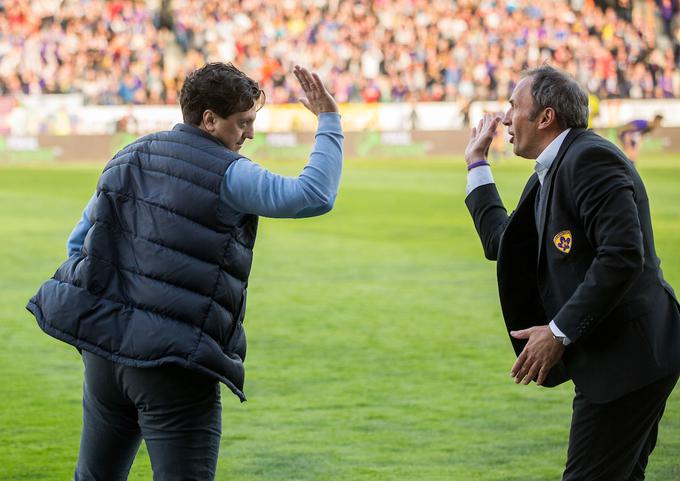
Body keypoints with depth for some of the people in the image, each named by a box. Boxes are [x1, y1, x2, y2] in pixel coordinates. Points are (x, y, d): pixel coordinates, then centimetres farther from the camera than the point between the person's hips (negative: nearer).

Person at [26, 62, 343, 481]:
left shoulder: (129, 159, 14)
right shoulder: (226, 175, -10)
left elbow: (80, 242, 20)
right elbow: (315, 196, -17)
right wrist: (330, 121, -6)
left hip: (103, 348, 7)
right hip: (173, 365, -7)